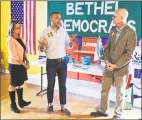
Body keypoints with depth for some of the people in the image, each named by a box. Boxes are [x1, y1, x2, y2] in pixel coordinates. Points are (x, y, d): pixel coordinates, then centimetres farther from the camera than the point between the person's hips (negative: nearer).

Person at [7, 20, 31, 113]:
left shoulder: (19, 38, 9)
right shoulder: (10, 39, -16)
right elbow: (14, 56, -20)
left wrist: (27, 61, 0)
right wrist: (24, 64, -14)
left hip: (21, 64, 8)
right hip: (14, 65, -8)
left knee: (20, 84, 17)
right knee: (13, 85, 5)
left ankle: (21, 102, 31)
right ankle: (13, 105, 18)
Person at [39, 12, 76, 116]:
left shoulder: (63, 30, 2)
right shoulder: (45, 31, -8)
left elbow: (68, 45, 9)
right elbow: (41, 49, -8)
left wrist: (72, 41, -12)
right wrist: (42, 46, -31)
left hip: (62, 61, 3)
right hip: (51, 62, -3)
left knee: (63, 85, 9)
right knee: (51, 85, 9)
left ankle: (63, 106, 21)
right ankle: (50, 104, 30)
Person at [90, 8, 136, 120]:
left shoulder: (130, 32, -15)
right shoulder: (113, 29, 5)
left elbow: (129, 53, -16)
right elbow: (108, 47, 9)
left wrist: (116, 66, -18)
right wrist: (107, 61, -6)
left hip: (121, 68, -6)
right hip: (109, 66, 6)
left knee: (120, 93, 10)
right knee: (104, 90, 15)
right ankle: (103, 110, 35)